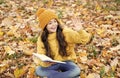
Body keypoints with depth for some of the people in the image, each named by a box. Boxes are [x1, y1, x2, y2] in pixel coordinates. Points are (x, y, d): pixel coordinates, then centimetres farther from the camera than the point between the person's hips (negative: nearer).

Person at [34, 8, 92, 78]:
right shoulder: (41, 39, -7)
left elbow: (85, 40, -13)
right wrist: (44, 62, -31)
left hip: (67, 61, -1)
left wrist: (80, 31, -34)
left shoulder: (65, 32, -12)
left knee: (76, 71, -34)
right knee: (38, 70, -29)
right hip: (53, 64, 2)